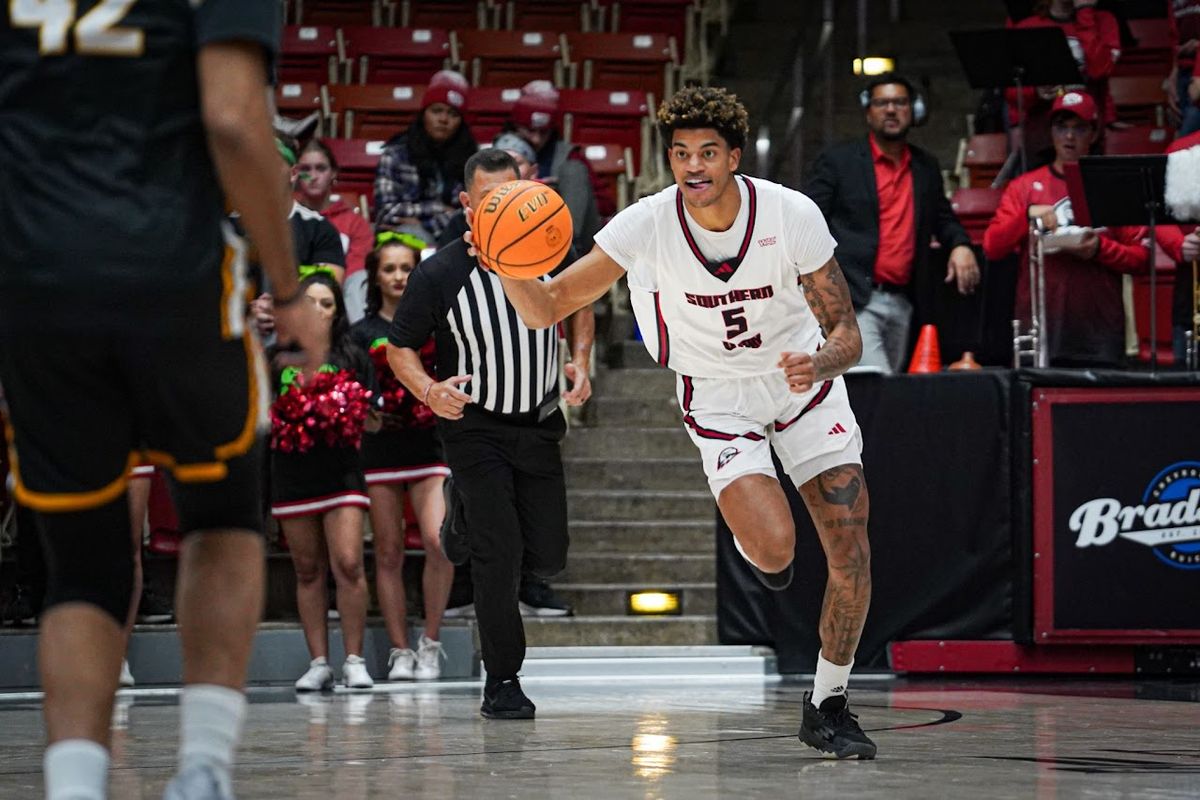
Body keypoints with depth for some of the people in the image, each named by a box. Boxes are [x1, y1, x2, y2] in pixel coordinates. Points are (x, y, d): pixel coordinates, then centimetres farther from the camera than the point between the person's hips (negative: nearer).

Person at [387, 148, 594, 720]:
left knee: (548, 557, 6)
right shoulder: (439, 274, -15)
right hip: (475, 426, -4)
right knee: (500, 554, -13)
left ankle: (467, 517, 38)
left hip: (538, 425, 4)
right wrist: (430, 391, -23)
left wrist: (580, 362, 0)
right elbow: (399, 348, -4)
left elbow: (579, 306, 15)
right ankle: (501, 683, -1)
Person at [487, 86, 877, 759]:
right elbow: (546, 309, -20)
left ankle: (829, 707, 14)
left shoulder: (793, 215, -22)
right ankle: (755, 540, 17)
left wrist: (818, 363, -38)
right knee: (774, 548, -23)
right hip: (719, 395, -1)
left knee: (852, 554, -6)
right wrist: (508, 271, -42)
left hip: (805, 379, 1)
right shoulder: (645, 226, -23)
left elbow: (847, 333, -15)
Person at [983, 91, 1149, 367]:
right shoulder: (1025, 187, 13)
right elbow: (992, 248, 4)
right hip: (1039, 328, 0)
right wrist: (1028, 216, -10)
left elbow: (1141, 259, 6)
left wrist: (1101, 249, -11)